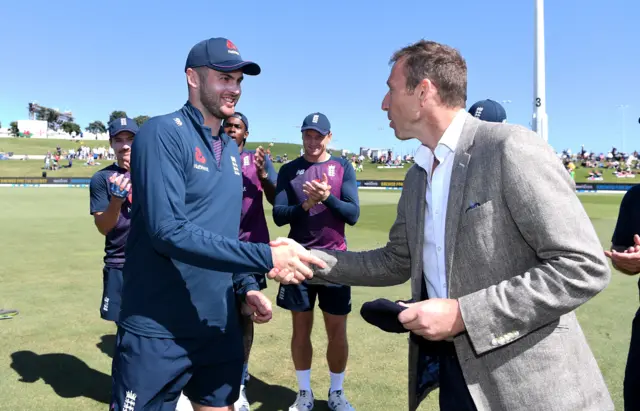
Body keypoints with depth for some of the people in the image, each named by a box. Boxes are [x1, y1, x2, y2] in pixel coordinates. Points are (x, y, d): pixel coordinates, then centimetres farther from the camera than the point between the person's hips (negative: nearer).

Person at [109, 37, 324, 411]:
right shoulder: (163, 133, -13)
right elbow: (168, 231, -24)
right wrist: (266, 257, -27)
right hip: (157, 331, -7)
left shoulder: (233, 151, 10)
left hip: (220, 328, 7)